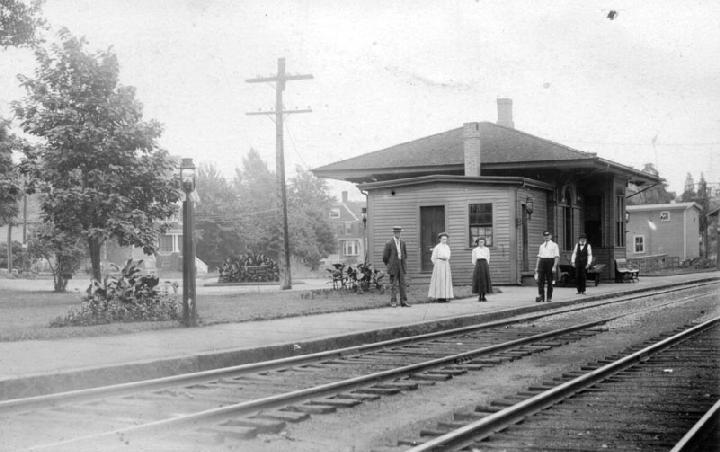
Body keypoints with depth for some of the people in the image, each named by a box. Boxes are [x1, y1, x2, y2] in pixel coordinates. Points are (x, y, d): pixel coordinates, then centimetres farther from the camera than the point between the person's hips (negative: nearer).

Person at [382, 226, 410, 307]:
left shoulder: (402, 242, 8)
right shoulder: (389, 243, -7)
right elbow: (385, 257, -3)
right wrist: (388, 265, 5)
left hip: (401, 266, 4)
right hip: (393, 267, -4)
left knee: (402, 284, 3)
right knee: (393, 284, -2)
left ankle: (403, 301, 4)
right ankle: (393, 302, 3)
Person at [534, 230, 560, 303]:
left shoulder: (554, 245, 2)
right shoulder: (541, 246, 18)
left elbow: (557, 257, -6)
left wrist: (554, 266, -16)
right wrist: (536, 267, 11)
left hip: (550, 261, -4)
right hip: (542, 262, 4)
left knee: (550, 281, 1)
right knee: (540, 280, -6)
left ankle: (549, 298, 8)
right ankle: (541, 296, -4)